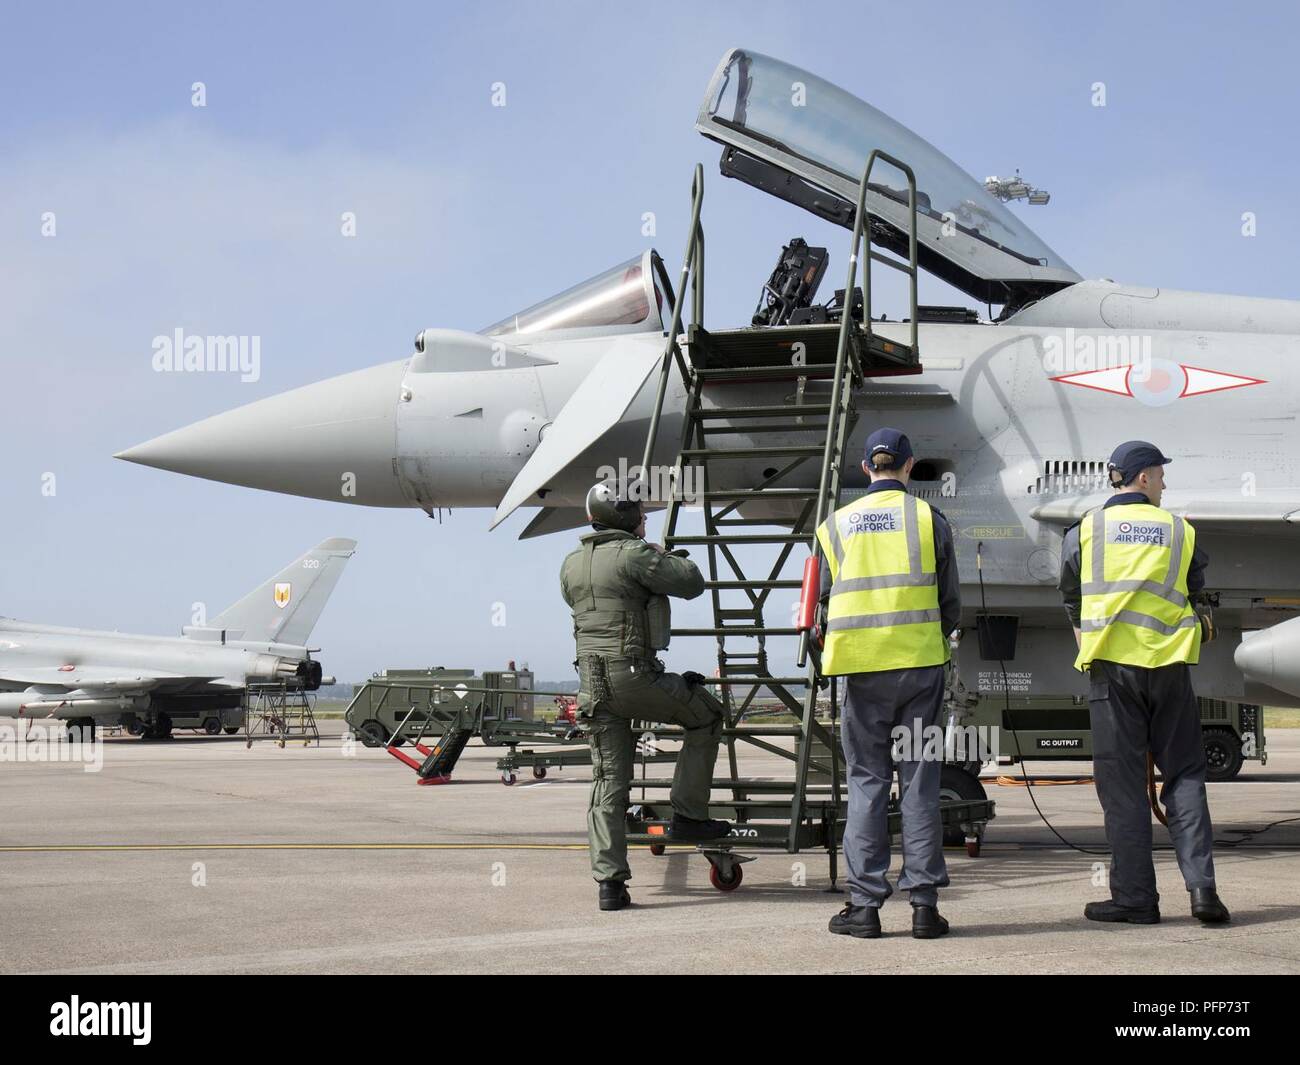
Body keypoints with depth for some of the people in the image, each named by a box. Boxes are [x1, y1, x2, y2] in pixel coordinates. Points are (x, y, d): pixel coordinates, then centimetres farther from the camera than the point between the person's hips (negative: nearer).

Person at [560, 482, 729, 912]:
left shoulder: (571, 564, 13)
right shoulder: (633, 554, -11)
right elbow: (692, 583, -9)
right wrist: (668, 556, 12)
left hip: (591, 681, 7)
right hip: (634, 675, -7)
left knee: (608, 781, 9)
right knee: (707, 714, 16)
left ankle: (609, 882, 5)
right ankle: (688, 815, 13)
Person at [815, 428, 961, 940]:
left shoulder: (836, 524, 6)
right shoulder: (929, 519, 2)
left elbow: (828, 605, 9)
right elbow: (951, 605, 6)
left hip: (863, 668, 1)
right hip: (920, 665, -1)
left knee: (867, 781, 5)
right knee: (920, 781, 4)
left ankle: (864, 904, 4)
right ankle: (924, 901, 4)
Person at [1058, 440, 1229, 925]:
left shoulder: (1086, 530, 3)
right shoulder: (1181, 531, 5)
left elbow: (1070, 599, 15)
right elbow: (1196, 592, 13)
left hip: (1111, 666, -1)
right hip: (1169, 666, 1)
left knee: (1122, 782, 2)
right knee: (1184, 774, 9)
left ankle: (1134, 897, 3)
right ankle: (1201, 885, -1)